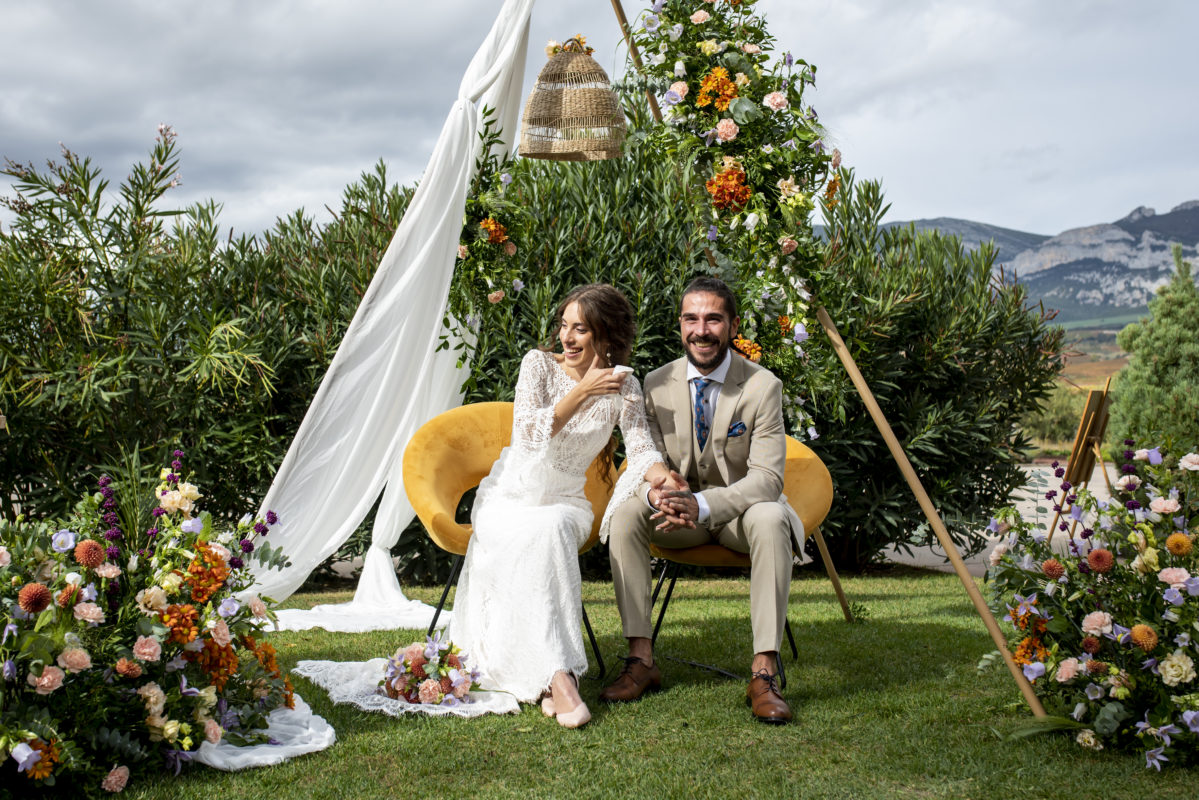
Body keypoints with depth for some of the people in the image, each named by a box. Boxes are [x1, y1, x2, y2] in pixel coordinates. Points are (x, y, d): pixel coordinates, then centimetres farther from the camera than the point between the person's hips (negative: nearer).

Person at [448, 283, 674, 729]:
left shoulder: (624, 388, 2)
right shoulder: (539, 364, -1)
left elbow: (641, 448, -9)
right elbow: (528, 433, -13)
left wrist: (663, 475, -31)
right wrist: (582, 392, -19)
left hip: (565, 503, 1)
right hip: (509, 497, -1)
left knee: (554, 527, -36)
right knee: (540, 533, -36)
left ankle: (548, 678, -41)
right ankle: (560, 676, -47)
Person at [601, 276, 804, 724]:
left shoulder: (762, 387, -13)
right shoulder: (657, 385, -4)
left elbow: (766, 477, -20)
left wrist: (703, 505, -37)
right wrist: (656, 493, -31)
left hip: (740, 510, -3)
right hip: (679, 517, 3)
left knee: (769, 518, -36)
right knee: (625, 514, -25)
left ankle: (764, 671, -34)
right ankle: (641, 660, -21)